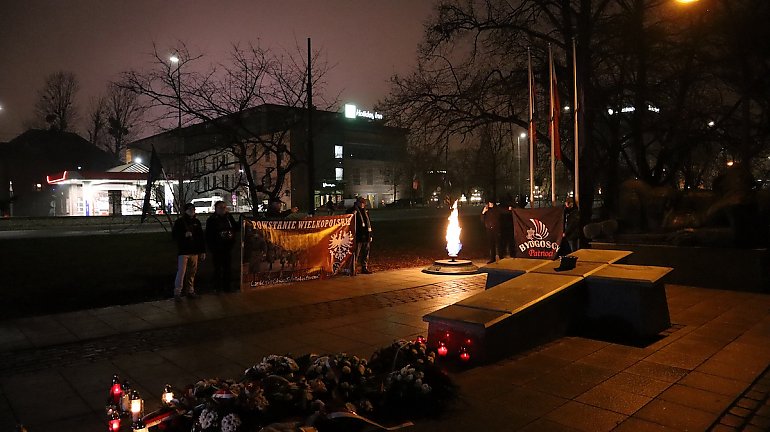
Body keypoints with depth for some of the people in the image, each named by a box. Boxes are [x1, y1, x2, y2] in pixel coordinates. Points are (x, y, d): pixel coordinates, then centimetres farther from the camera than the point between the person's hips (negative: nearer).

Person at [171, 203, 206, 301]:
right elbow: (174, 234, -1)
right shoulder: (179, 222, 1)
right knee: (181, 272, -9)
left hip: (194, 252, 4)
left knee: (192, 273, 9)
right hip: (183, 251, -4)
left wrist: (203, 251, 11)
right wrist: (184, 235, -18)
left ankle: (190, 291, 19)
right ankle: (177, 292, -3)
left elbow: (201, 237, 13)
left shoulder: (196, 222, 12)